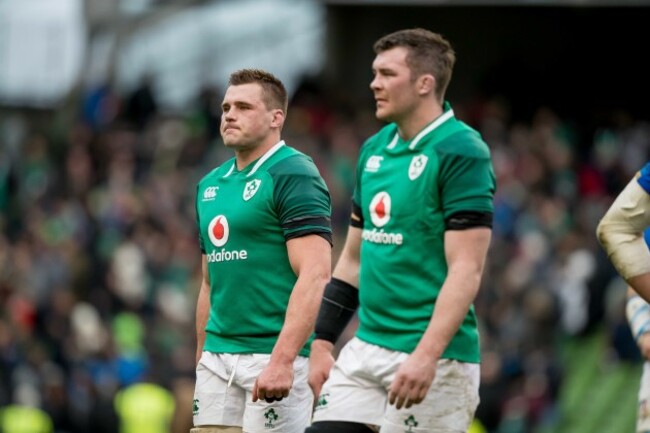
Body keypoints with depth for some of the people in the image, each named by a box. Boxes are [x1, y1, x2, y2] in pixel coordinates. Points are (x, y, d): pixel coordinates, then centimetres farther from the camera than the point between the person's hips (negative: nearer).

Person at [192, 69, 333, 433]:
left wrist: (282, 360, -26)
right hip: (218, 358, 8)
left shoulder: (294, 176, -9)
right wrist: (202, 358, 20)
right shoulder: (211, 185, 16)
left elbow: (315, 276, -18)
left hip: (274, 355, -8)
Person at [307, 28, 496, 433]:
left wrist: (427, 355, -26)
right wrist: (322, 342, 17)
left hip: (433, 358, -8)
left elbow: (466, 270, -18)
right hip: (364, 351, 8)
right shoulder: (374, 149, 13)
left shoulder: (461, 152, -12)